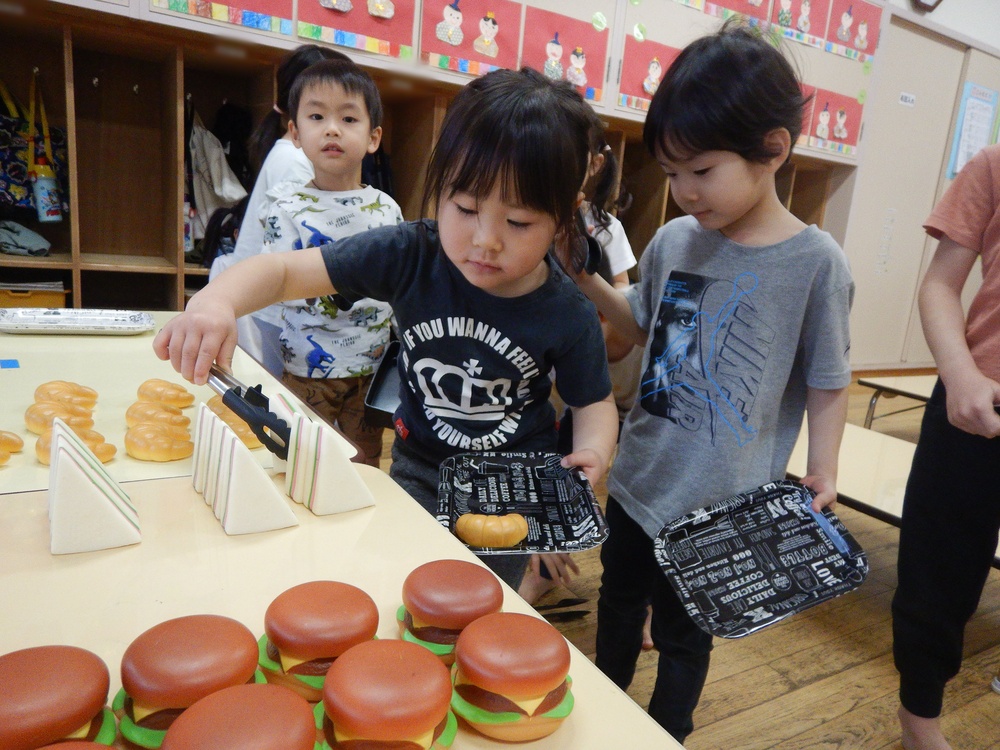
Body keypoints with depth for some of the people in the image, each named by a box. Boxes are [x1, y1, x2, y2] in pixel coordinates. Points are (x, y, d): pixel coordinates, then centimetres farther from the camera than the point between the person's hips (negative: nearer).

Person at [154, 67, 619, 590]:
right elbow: (282, 270, -22)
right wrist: (215, 301, -42)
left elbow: (594, 401, -4)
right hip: (418, 473, 1)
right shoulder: (409, 256, -22)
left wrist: (592, 449, -26)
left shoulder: (569, 316, -20)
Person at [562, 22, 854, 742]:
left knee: (683, 634, 16)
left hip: (719, 505, -5)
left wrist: (822, 476, -12)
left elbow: (828, 384, -6)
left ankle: (667, 734, 45)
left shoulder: (816, 262, -15)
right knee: (619, 607, 25)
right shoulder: (674, 240, -4)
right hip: (638, 482, 5)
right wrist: (590, 280, -1)